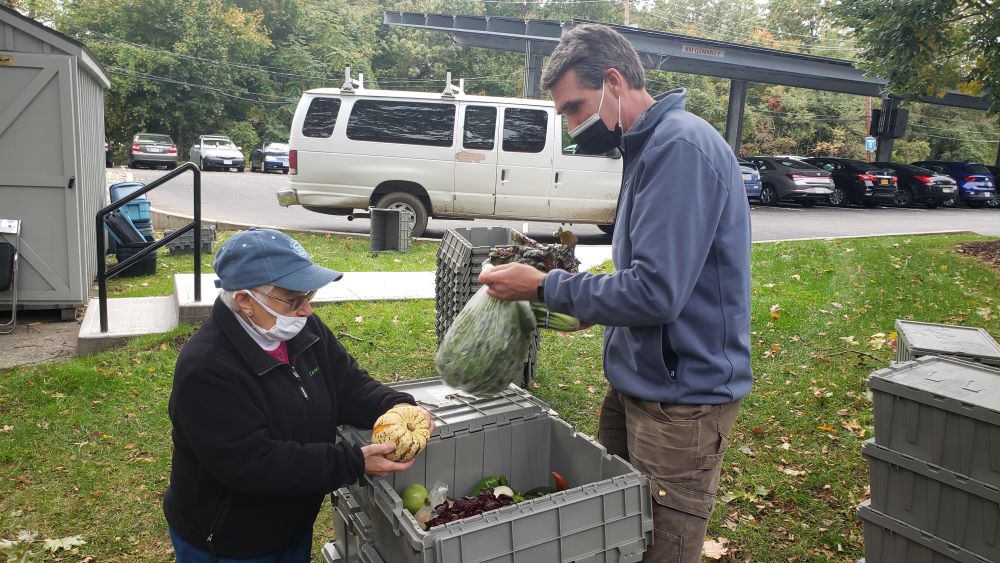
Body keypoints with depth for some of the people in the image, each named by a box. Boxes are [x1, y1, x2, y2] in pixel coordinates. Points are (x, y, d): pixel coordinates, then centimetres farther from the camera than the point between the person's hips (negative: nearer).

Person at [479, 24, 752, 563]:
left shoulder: (680, 146, -20)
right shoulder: (649, 147, 12)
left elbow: (655, 292, -26)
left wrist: (546, 287, -16)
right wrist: (588, 307, 7)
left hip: (680, 397, -9)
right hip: (636, 380, 9)